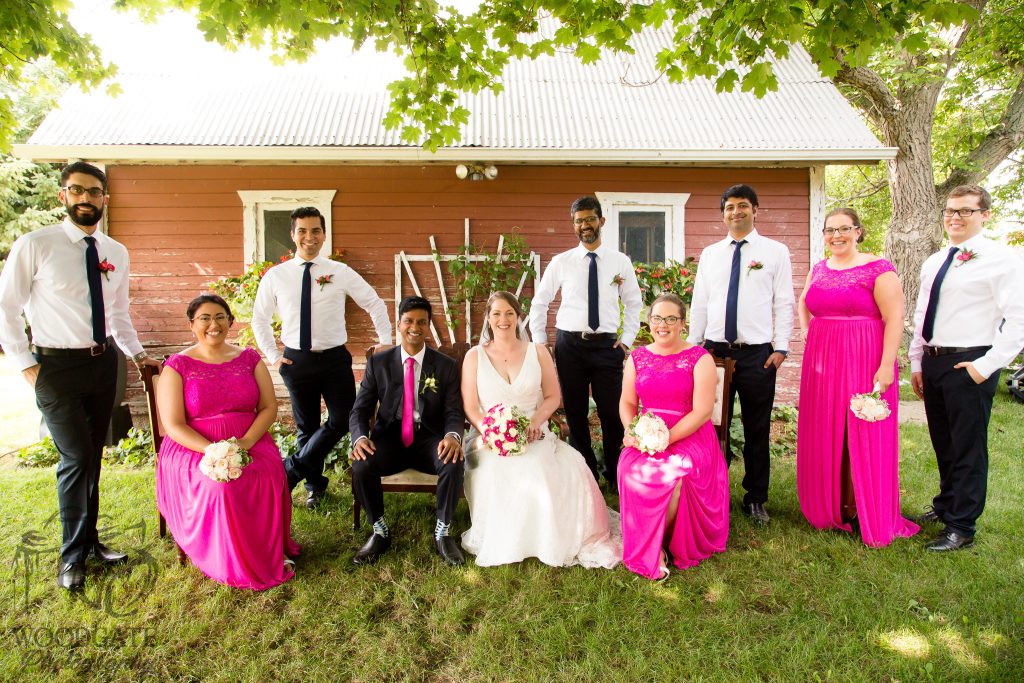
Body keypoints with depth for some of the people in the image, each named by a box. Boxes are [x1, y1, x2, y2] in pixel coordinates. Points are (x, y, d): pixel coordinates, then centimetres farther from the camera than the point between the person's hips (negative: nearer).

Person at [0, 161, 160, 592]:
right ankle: (72, 556, 13)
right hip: (56, 366, -4)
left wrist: (137, 354, 9)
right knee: (76, 458, -6)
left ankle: (90, 541, 29)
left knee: (93, 457, 14)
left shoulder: (117, 253, 7)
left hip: (103, 363, 5)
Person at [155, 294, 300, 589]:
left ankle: (271, 551, -10)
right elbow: (173, 425, -5)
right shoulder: (177, 366, 1)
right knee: (219, 484, -33)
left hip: (250, 441, 2)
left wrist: (245, 442, -14)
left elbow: (269, 407, 4)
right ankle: (232, 564, -11)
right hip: (194, 449, -2)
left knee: (269, 475, -30)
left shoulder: (249, 358, 9)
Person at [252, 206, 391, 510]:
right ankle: (314, 484, 30)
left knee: (341, 421, -3)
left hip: (335, 359, 0)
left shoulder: (340, 272, -3)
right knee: (306, 425, 12)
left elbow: (375, 304, 4)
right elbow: (260, 318, 13)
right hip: (296, 360, 1)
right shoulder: (275, 275, 1)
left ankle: (291, 470, 14)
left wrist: (387, 344, -2)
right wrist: (272, 355, 5)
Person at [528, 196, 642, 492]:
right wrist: (539, 344, 4)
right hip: (570, 344, 1)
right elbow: (539, 303, 8)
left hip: (608, 345, 0)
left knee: (612, 413, 3)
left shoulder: (621, 261, 3)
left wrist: (627, 340, 3)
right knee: (575, 414, 8)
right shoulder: (560, 262, 2)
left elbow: (634, 303, 11)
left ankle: (616, 476, 24)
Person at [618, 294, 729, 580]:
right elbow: (627, 403, 12)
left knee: (677, 474, -32)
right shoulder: (637, 358, 11)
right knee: (632, 470, -28)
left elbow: (702, 411, -9)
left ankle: (658, 541, -3)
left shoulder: (700, 359, -2)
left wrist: (666, 439, -18)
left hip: (689, 436, -3)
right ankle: (650, 549, -8)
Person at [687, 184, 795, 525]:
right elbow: (699, 304, 10)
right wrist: (693, 347, 6)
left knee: (757, 431, 7)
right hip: (715, 350, 2)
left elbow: (784, 303, 1)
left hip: (758, 353, -2)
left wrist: (780, 347, -6)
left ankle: (755, 499, 22)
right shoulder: (710, 254, 11)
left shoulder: (775, 251, 4)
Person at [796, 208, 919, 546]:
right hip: (822, 363, 6)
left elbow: (895, 320, -12)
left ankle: (858, 512, 16)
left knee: (861, 436, 2)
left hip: (864, 361, -5)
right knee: (824, 436, 11)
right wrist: (807, 333, 14)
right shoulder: (818, 270, 10)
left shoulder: (878, 269, -7)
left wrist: (886, 366, -19)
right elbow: (803, 303, 29)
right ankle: (828, 506, 25)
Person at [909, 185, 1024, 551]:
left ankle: (961, 527, 14)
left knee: (968, 447, 1)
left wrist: (985, 366, -17)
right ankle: (946, 504, 39)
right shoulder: (934, 262, 13)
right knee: (942, 442, 20)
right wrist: (917, 363, 14)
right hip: (933, 361, 7)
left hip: (969, 364, -7)